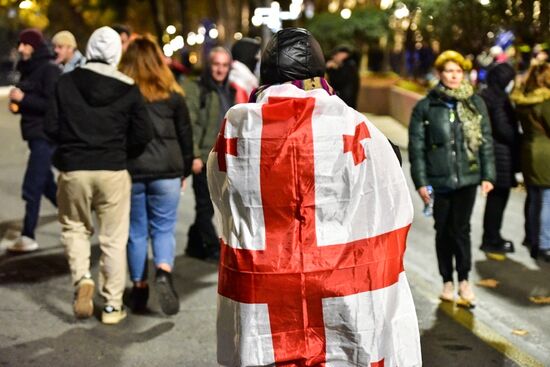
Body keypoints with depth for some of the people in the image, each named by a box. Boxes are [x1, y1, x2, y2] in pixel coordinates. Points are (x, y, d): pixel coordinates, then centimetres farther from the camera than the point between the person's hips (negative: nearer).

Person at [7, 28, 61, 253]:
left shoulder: (49, 70, -13)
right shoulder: (28, 69, 13)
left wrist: (23, 98, -20)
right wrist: (16, 104, 3)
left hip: (46, 136, -9)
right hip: (35, 135, 9)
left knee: (31, 187, -6)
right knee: (46, 185, 16)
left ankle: (28, 237, 2)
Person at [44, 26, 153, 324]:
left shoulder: (66, 82, -3)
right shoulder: (128, 90, -4)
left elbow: (52, 128, -3)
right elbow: (143, 135, -6)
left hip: (73, 169, 0)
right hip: (113, 171, 0)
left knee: (74, 227, 20)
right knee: (113, 239, 8)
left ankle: (82, 278, -3)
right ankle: (112, 305, 13)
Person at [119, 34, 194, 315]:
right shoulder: (172, 94, 3)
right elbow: (185, 135, 7)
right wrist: (185, 171, 17)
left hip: (129, 171, 0)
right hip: (166, 171, 0)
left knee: (136, 231, 11)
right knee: (164, 228, 8)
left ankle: (139, 288, 15)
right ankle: (164, 272, -17)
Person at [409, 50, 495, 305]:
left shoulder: (476, 104, 5)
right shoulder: (425, 107, -1)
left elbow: (486, 141, 8)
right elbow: (416, 147, 0)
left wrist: (488, 175, 3)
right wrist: (420, 182, -4)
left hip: (467, 177, 0)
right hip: (439, 179, 0)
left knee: (460, 228, -5)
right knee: (443, 231, 8)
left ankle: (463, 280, 10)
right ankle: (447, 281, 21)